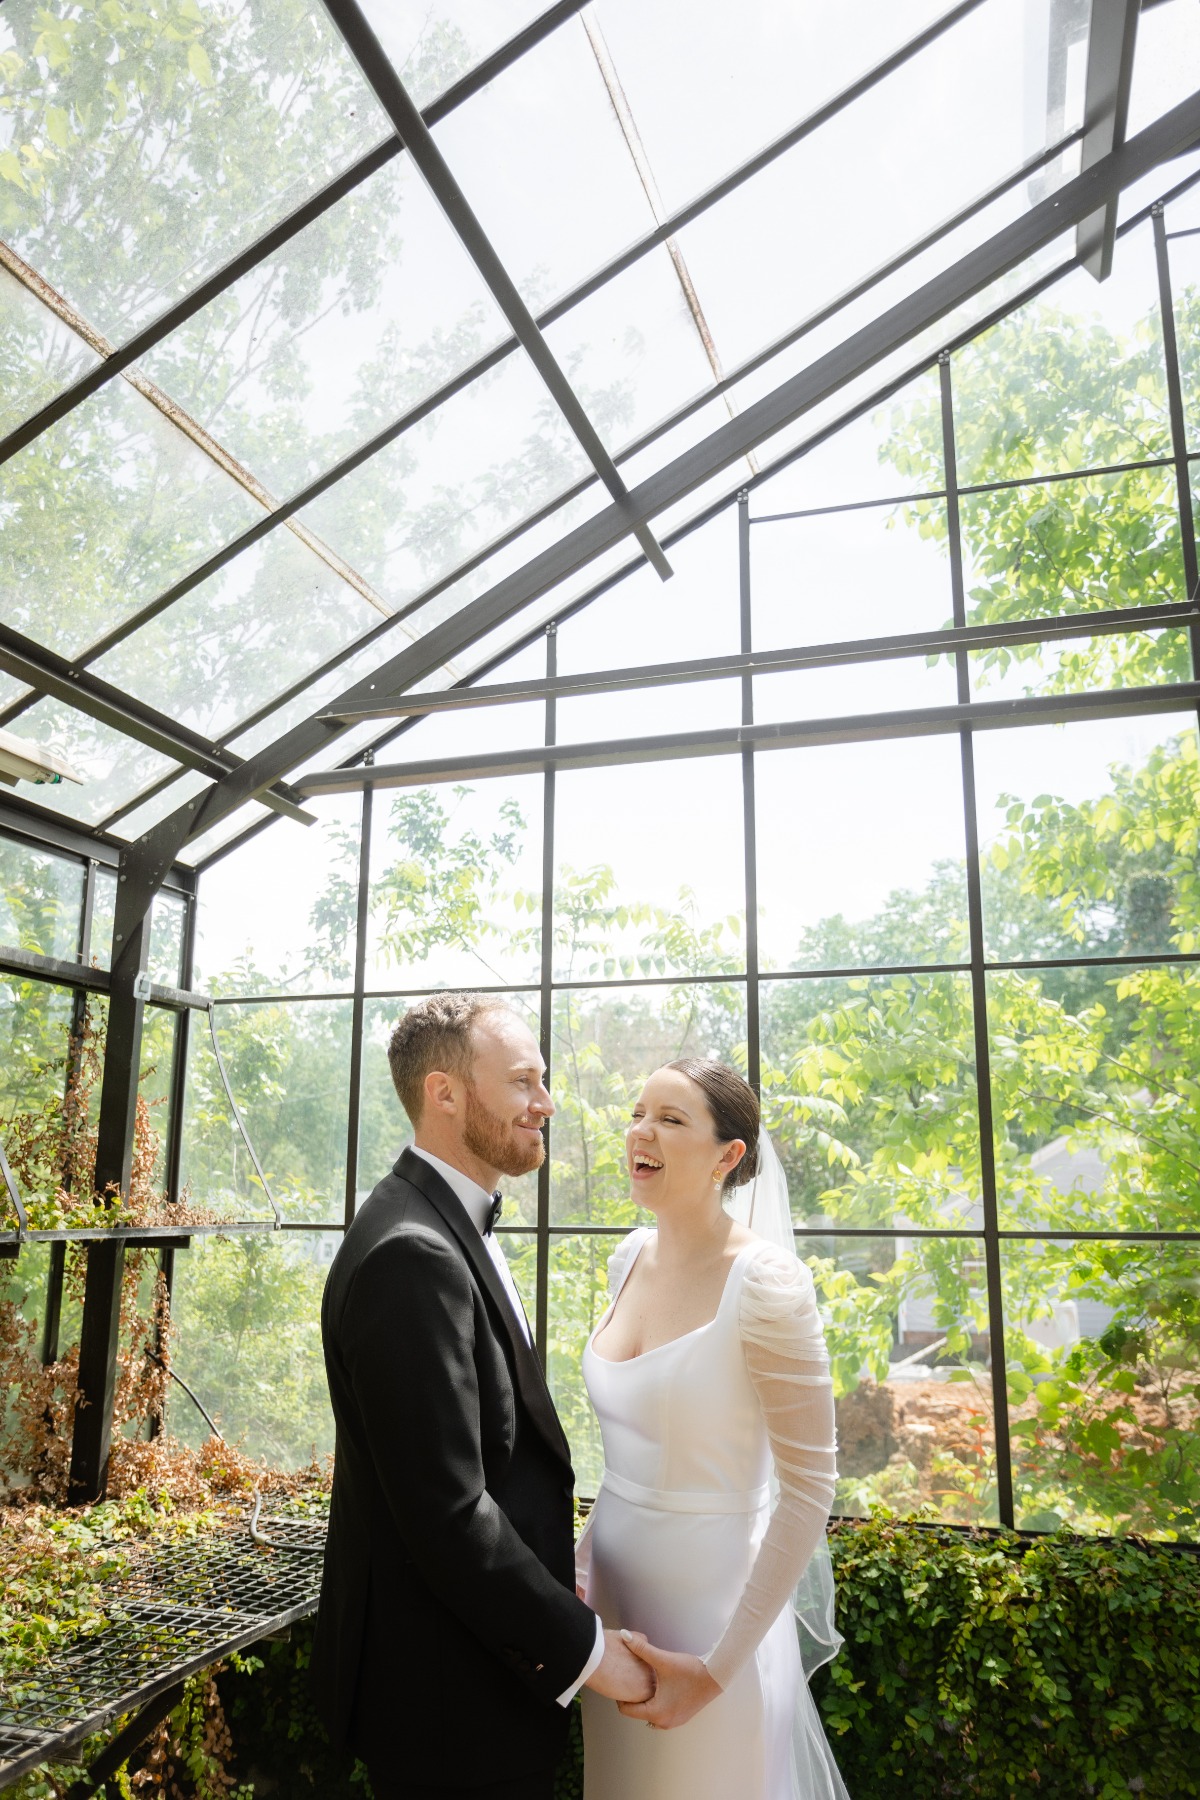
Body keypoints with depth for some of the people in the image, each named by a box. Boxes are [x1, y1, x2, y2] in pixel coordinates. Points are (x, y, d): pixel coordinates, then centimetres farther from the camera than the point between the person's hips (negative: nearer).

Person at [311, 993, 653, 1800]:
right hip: (452, 1699, -9)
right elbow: (448, 1513, -27)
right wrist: (585, 1647, -17)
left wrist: (555, 1577, 11)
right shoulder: (412, 1256, -27)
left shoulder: (451, 1227, 6)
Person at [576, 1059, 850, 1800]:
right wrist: (583, 1559, 3)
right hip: (612, 1593, 7)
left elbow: (810, 1488, -18)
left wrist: (717, 1671, -16)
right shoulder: (632, 1259, 0)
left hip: (710, 1600, -6)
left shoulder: (765, 1280, -21)